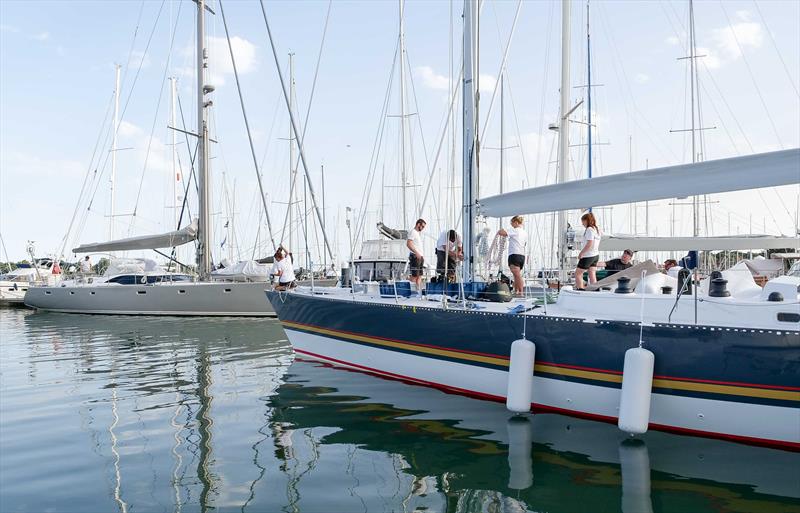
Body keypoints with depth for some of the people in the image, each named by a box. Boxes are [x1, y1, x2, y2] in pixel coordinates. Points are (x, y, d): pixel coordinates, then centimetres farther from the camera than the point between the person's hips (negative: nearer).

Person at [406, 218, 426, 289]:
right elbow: (408, 244, -19)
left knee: (419, 275, 7)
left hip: (420, 257, 10)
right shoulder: (412, 232, -7)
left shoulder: (418, 233, 21)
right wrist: (416, 253, -26)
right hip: (415, 256, -10)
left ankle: (419, 289, 7)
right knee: (414, 275, -10)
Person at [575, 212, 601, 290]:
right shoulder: (597, 229, 12)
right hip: (596, 255, 9)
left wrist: (581, 253, -16)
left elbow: (589, 244, -24)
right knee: (592, 275, 10)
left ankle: (580, 289, -4)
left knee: (578, 273, 1)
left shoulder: (589, 229, -16)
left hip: (588, 256, -9)